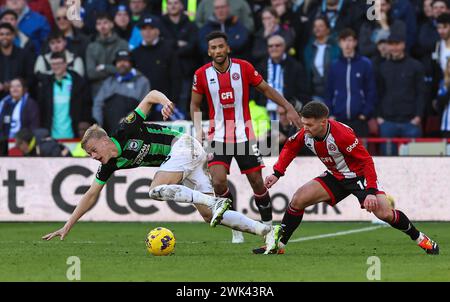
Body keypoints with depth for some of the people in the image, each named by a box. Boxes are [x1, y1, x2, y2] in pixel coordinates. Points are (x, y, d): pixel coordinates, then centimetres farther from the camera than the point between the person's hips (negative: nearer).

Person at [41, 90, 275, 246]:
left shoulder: (125, 131, -16)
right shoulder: (109, 165, 3)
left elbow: (151, 95, -9)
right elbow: (91, 196, 8)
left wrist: (165, 102, -30)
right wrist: (67, 226, 4)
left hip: (184, 145, -8)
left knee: (156, 189, -25)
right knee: (209, 216, -3)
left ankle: (216, 202, -31)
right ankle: (266, 229, -8)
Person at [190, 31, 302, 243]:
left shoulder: (244, 68, -5)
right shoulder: (202, 74, -4)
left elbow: (266, 89, 6)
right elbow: (195, 104, 9)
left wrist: (289, 108, -2)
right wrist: (198, 129, -5)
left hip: (244, 135, 0)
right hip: (218, 136, 0)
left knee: (257, 182, 2)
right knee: (219, 182, -16)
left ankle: (268, 226, 21)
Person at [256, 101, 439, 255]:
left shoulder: (342, 135, -33)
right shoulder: (306, 134, -15)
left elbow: (367, 161, -29)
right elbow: (290, 148, 7)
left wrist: (371, 192, -35)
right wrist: (277, 174, -3)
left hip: (359, 176, -6)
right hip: (335, 177, 6)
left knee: (385, 213, -21)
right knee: (299, 199, -10)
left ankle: (420, 239, 1)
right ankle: (278, 245, 0)